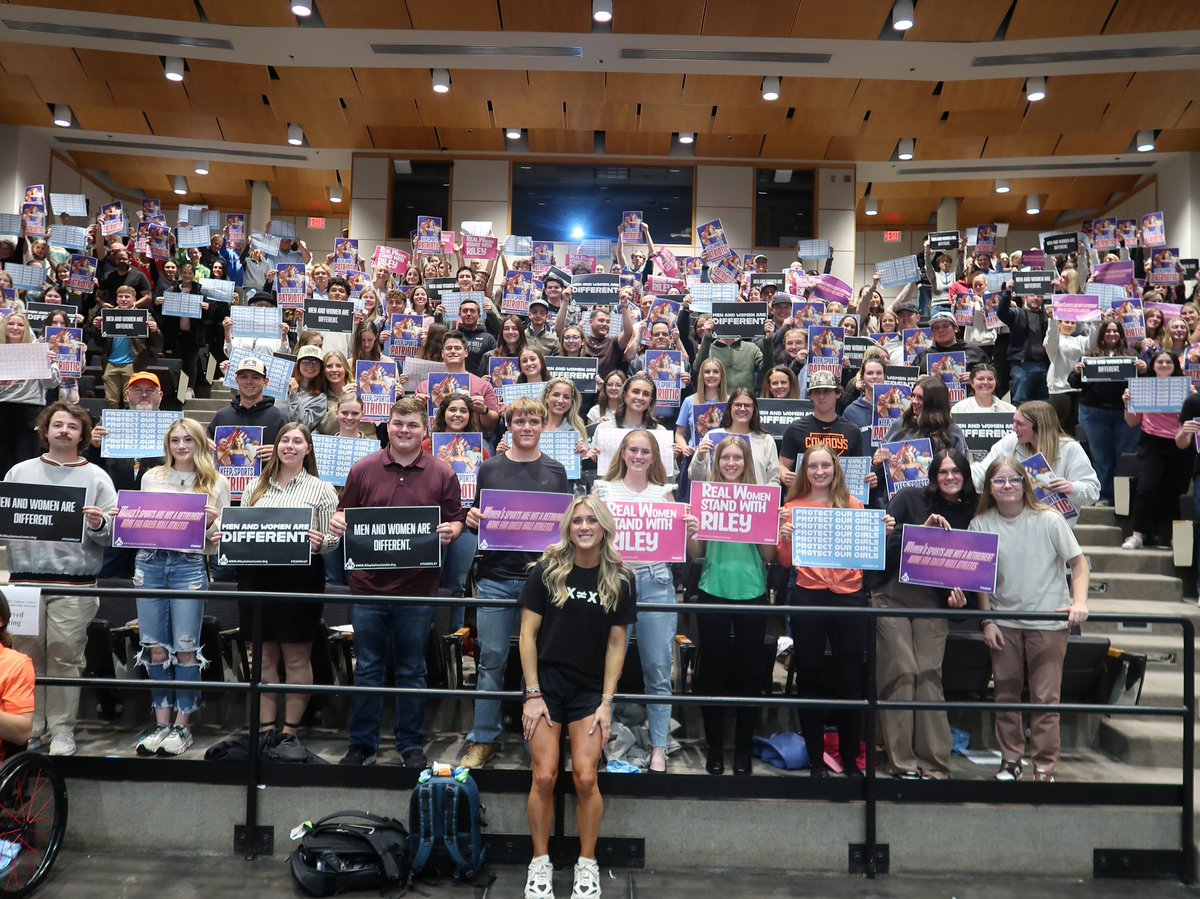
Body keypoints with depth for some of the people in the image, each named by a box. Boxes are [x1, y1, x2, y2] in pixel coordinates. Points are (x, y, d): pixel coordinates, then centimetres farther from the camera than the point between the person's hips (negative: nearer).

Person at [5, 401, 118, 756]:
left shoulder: (96, 477, 5)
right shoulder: (19, 472, 12)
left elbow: (114, 532, 1)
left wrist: (99, 525, -20)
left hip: (74, 583, -2)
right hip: (25, 579, 2)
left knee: (65, 657, 0)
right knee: (26, 656, 7)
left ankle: (62, 728, 9)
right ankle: (28, 727, 18)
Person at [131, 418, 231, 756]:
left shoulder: (217, 483, 6)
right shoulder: (151, 478, 13)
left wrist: (213, 522, -15)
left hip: (190, 566, -3)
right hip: (149, 563, 3)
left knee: (185, 648, -1)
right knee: (155, 647, 6)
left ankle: (182, 725, 10)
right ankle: (162, 723, 17)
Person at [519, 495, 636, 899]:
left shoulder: (620, 580, -1)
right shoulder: (546, 570, -5)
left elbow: (616, 644, 1)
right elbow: (528, 633, -4)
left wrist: (607, 701, -4)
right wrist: (532, 694, -8)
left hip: (590, 689, 1)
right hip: (546, 683, -1)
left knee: (585, 778, -5)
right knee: (545, 777, -4)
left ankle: (587, 864, 17)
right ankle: (541, 863, 17)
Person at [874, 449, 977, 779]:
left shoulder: (971, 514, 10)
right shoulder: (911, 498, 0)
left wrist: (958, 592, -6)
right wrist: (921, 529, -19)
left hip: (933, 601, 2)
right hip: (892, 596, -2)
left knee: (929, 677, -4)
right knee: (900, 674, -4)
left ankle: (933, 761, 5)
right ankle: (902, 762, 3)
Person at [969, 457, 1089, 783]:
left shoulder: (1048, 519, -8)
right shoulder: (981, 524, -3)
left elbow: (1078, 562, -3)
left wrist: (1079, 601, -18)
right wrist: (987, 621, -1)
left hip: (1048, 622, -2)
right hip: (1004, 622, 2)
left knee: (1045, 698, 1)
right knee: (1005, 695, 10)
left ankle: (1044, 767, 15)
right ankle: (1011, 760, 26)